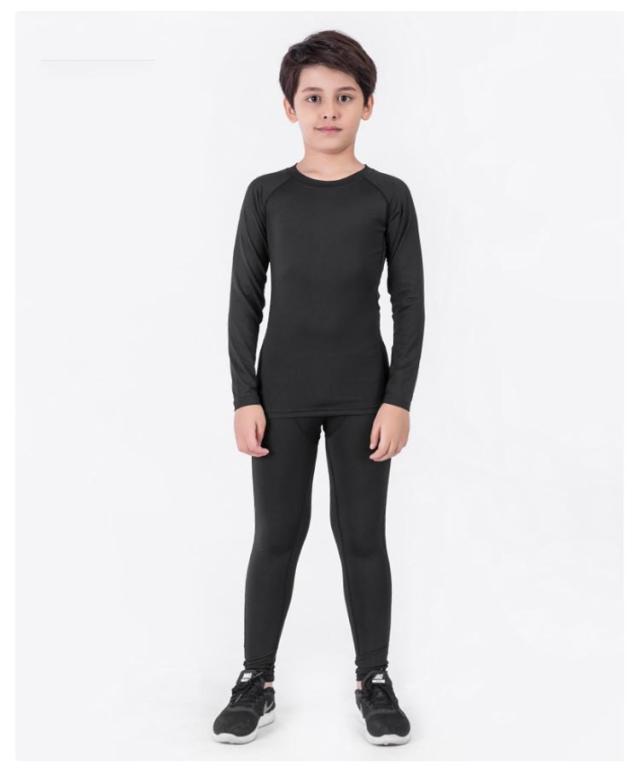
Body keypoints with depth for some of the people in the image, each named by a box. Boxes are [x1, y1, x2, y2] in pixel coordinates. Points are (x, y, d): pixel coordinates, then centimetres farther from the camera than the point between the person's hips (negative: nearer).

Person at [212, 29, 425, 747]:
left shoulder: (388, 197, -1)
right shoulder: (267, 195, 1)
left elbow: (409, 304, 0)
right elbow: (245, 301, 2)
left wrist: (399, 399, -6)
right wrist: (245, 397, -4)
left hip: (362, 398, -1)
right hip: (282, 396, 1)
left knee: (361, 536, 7)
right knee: (277, 536, 7)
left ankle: (374, 680, 22)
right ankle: (256, 682, 20)